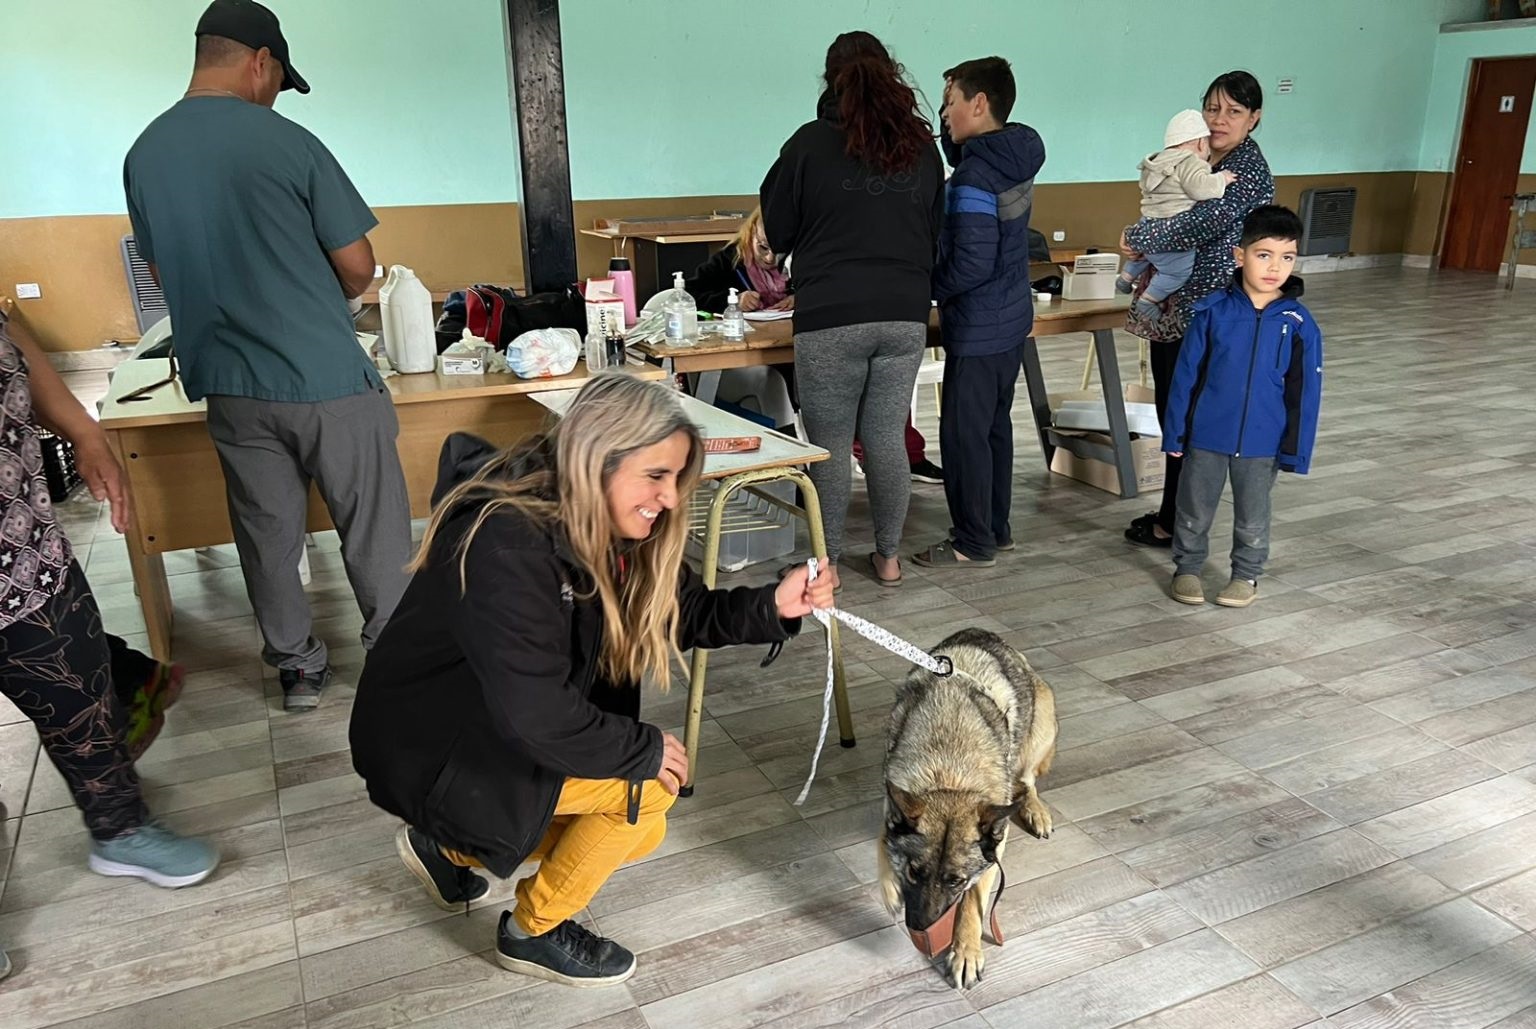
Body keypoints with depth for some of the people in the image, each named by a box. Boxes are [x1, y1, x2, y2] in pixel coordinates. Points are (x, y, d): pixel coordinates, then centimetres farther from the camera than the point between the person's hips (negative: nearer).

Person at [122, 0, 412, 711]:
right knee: (374, 532, 8)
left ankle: (298, 670, 27)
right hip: (326, 379, -5)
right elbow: (358, 266, -8)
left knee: (268, 535, 15)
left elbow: (162, 270, 14)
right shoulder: (287, 143, -12)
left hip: (230, 389, 5)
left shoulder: (143, 155, 3)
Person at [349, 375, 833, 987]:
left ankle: (448, 843, 24)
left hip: (499, 729, 9)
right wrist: (644, 750, -21)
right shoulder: (508, 546, -33)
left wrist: (773, 606, -18)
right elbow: (534, 714, -34)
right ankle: (533, 931, 6)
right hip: (429, 748, -9)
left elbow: (683, 613, -2)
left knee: (640, 836, 12)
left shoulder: (604, 527, -7)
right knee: (644, 787, -17)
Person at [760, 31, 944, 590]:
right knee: (887, 440, 12)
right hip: (905, 316, 4)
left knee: (830, 445, 5)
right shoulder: (921, 146, 9)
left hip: (831, 319, -4)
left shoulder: (812, 143, -3)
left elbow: (777, 232, 6)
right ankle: (888, 557, 21)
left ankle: (828, 564, 14)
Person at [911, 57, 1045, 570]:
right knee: (994, 424, 18)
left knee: (963, 431, 1)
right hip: (1013, 316, 10)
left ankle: (973, 543, 11)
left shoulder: (975, 175, -20)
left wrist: (927, 287, -6)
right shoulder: (1016, 158, 7)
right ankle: (995, 527, 30)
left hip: (979, 326, -10)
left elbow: (971, 264, -24)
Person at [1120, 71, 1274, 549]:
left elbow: (1204, 222, -24)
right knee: (1171, 411, 14)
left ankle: (1175, 524, 9)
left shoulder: (1249, 169, -11)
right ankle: (1173, 515, 25)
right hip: (1174, 304, 9)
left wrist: (1138, 238, -13)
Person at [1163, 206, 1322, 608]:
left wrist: (1295, 451, -3)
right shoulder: (1213, 310, -10)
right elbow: (1185, 375, -4)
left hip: (1262, 443, 1)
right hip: (1205, 436, 0)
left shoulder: (1299, 324, -7)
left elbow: (1305, 393, -3)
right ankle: (1187, 567, 34)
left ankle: (1247, 575, 35)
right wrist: (1174, 432, -3)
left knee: (1252, 517, 16)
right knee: (1194, 511, 14)